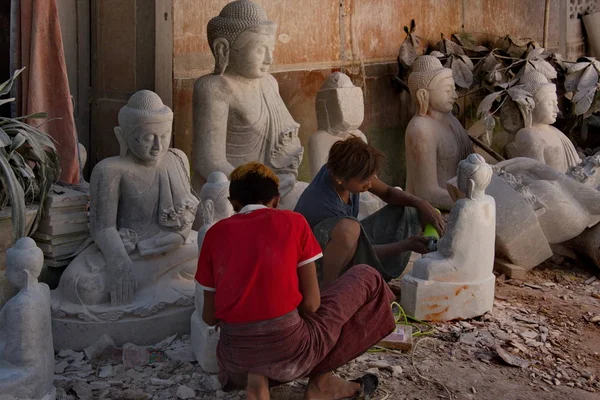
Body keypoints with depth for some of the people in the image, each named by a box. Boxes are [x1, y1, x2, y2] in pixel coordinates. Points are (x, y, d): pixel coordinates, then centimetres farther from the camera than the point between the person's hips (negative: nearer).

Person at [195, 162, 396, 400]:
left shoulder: (215, 233, 9)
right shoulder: (293, 222, 2)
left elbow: (210, 317, 11)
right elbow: (311, 303, -1)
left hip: (235, 355, 4)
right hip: (289, 348, -3)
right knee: (367, 279, 18)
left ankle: (255, 377, 7)